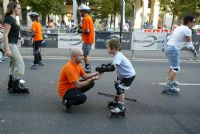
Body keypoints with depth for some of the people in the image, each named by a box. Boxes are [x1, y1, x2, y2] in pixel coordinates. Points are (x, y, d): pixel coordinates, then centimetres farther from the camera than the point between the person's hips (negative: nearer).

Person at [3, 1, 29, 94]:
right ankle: (16, 86, -4)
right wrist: (7, 49, -25)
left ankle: (11, 86, 20)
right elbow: (5, 35, -19)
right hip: (10, 45, -10)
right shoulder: (9, 19, -14)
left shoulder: (13, 19, 13)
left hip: (13, 44, 10)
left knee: (13, 65, 13)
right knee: (20, 64, -9)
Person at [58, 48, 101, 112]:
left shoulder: (78, 64, 0)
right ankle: (67, 102, -5)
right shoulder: (69, 68, -28)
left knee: (91, 83, 2)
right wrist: (92, 79, -26)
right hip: (65, 90, -9)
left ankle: (75, 95, 9)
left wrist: (96, 73, -8)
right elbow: (78, 85, -29)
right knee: (82, 98, -32)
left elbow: (85, 76, 5)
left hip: (73, 86, 10)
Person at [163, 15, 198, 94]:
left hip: (168, 46, 10)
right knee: (175, 68, -7)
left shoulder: (179, 28, 15)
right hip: (173, 49, -10)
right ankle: (169, 87, -9)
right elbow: (189, 44, -9)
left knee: (173, 66, 23)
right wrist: (194, 52, 4)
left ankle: (171, 82, 33)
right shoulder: (187, 30, -11)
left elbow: (169, 37, 19)